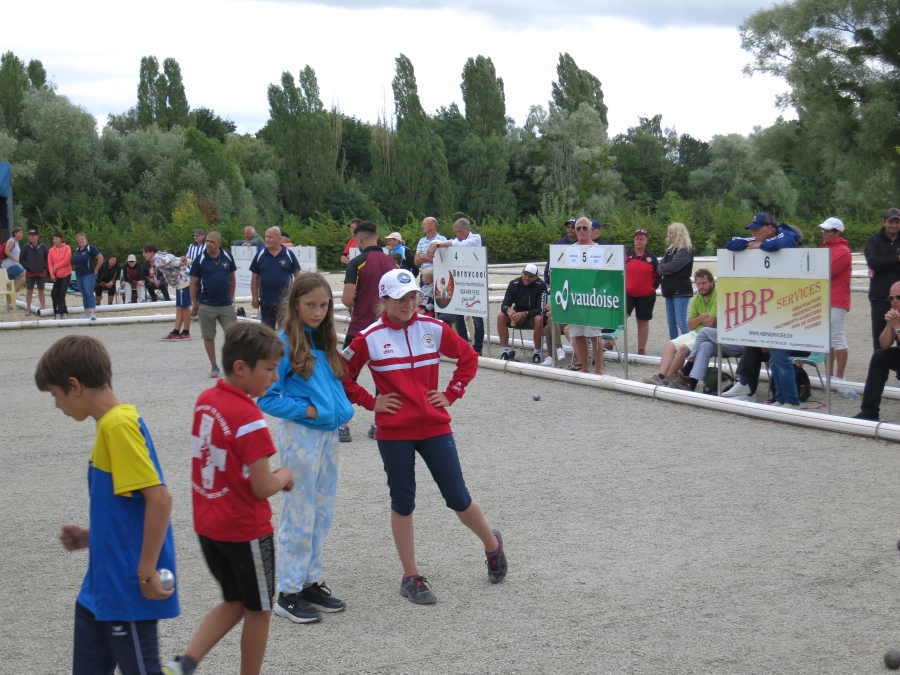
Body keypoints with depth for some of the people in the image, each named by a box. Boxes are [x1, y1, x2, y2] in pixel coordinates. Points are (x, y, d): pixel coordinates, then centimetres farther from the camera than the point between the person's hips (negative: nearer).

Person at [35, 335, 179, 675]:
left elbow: (159, 498, -24)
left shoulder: (118, 425, -19)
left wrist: (147, 572, -22)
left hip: (128, 589, -10)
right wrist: (91, 537, 9)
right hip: (103, 585, 10)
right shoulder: (113, 423, 10)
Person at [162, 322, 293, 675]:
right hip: (246, 529, -8)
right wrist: (284, 476, -1)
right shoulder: (250, 420, -23)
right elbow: (263, 488, -22)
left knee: (234, 603, 21)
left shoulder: (205, 400, 2)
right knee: (258, 611, 12)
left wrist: (269, 475, 7)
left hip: (208, 525, 8)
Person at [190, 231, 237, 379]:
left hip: (226, 305, 2)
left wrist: (231, 298, 11)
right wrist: (194, 305, -2)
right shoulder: (200, 260, -5)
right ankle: (214, 366, 17)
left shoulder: (227, 257, 1)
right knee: (208, 337, 6)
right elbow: (193, 283, -1)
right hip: (206, 305, -2)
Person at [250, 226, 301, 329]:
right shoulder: (260, 255, 0)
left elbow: (297, 275, 2)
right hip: (266, 302, 1)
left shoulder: (289, 255, -4)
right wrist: (255, 297, 0)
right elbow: (254, 278, 5)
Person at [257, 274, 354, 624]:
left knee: (322, 513, 14)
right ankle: (288, 593, 11)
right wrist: (306, 409, -15)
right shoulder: (285, 344, -12)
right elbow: (267, 397, -14)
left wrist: (342, 408, 0)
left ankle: (311, 582, 25)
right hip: (300, 436, -7)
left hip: (329, 434, 7)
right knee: (299, 516, 1)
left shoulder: (324, 342, 9)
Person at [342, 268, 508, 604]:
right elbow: (342, 376, 2)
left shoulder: (434, 329, -1)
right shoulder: (369, 339, -6)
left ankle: (492, 544, 31)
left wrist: (451, 393, 4)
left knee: (458, 499, 3)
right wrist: (370, 402, -3)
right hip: (394, 433, -1)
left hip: (435, 427, 1)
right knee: (403, 503, 6)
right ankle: (411, 577, 17)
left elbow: (468, 357, 11)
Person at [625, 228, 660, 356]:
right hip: (627, 294, -1)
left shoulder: (652, 258, 4)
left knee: (643, 322, 10)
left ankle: (641, 350, 18)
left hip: (646, 296, 1)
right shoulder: (626, 255, 1)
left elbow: (658, 276, 9)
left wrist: (653, 288, -2)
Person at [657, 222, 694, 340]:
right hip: (670, 290, 8)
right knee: (671, 322, 10)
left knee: (681, 322, -11)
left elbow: (672, 266, -20)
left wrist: (663, 267, 0)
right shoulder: (670, 250, 16)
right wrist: (665, 270, -13)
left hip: (681, 290, -8)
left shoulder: (686, 250, -10)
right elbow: (659, 268, 9)